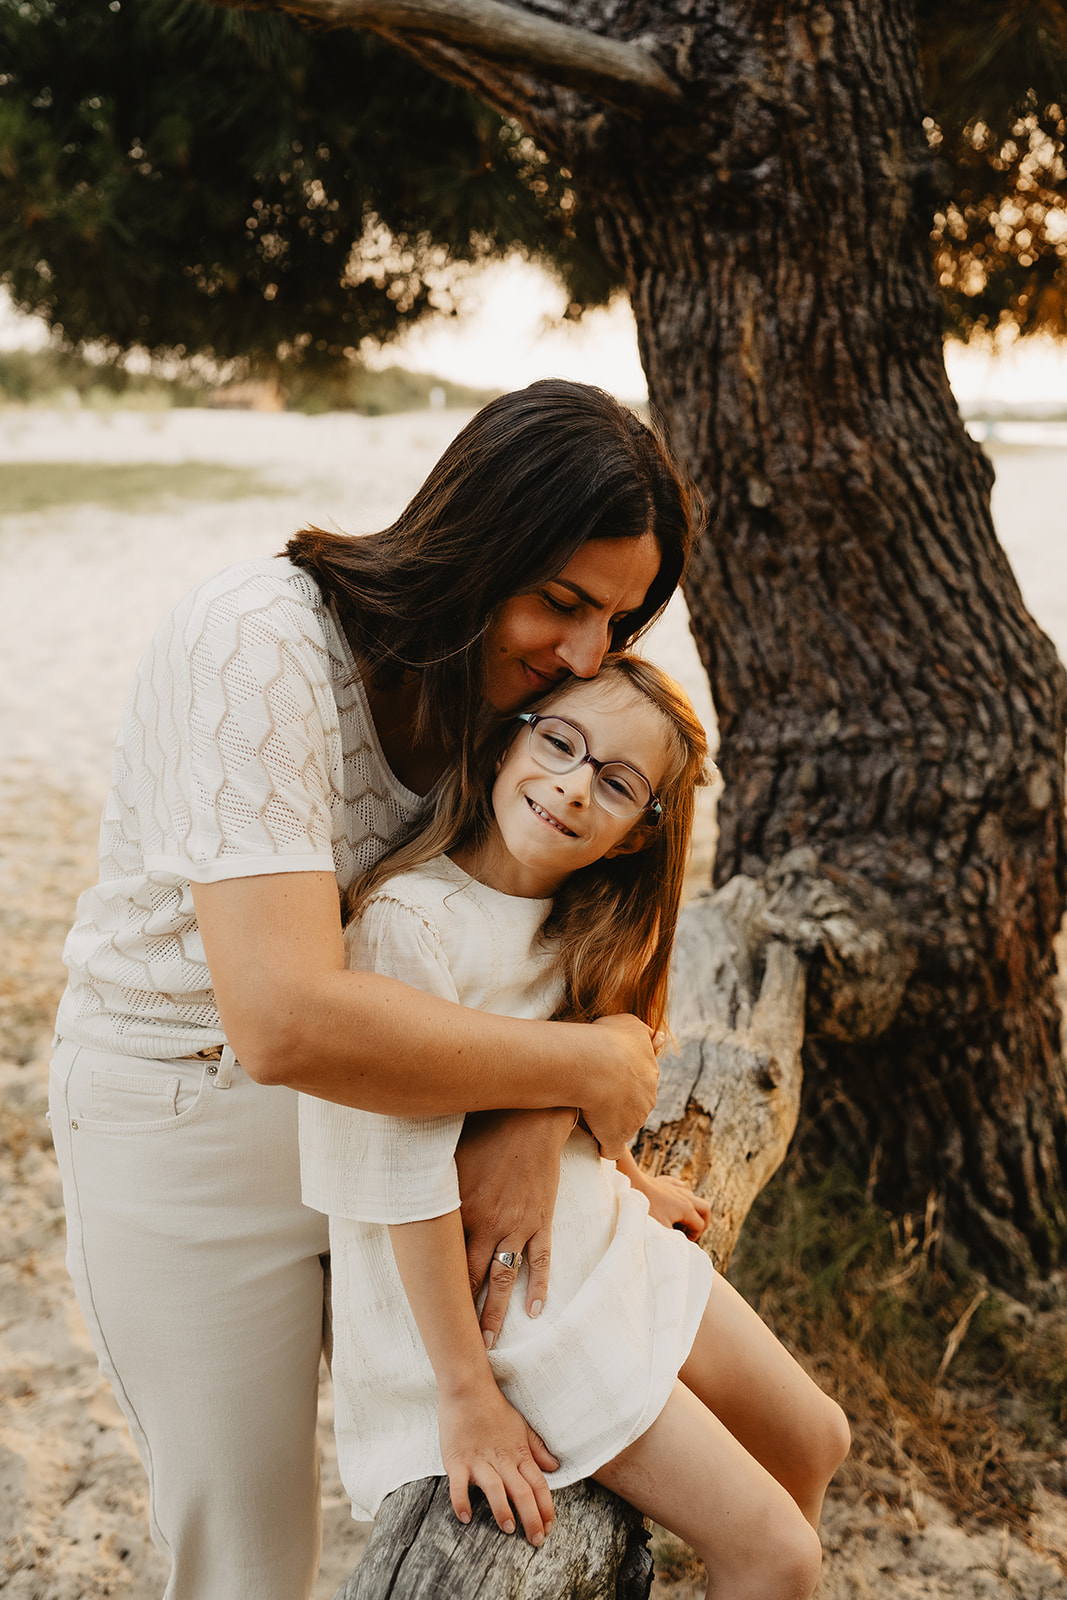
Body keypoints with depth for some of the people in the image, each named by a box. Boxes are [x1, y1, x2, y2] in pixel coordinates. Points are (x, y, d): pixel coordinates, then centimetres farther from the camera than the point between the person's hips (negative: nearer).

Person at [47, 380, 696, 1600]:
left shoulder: (490, 663, -7)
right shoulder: (262, 650, -32)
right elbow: (286, 1020, -42)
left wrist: (537, 1117, -23)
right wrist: (584, 1064, -31)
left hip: (367, 1085, 6)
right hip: (192, 1121, -6)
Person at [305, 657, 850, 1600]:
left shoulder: (575, 919, -2)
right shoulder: (407, 923, -28)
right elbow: (407, 1177, -25)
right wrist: (467, 1396, -21)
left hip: (606, 1241, 8)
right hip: (499, 1301, -8)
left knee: (815, 1442, 20)